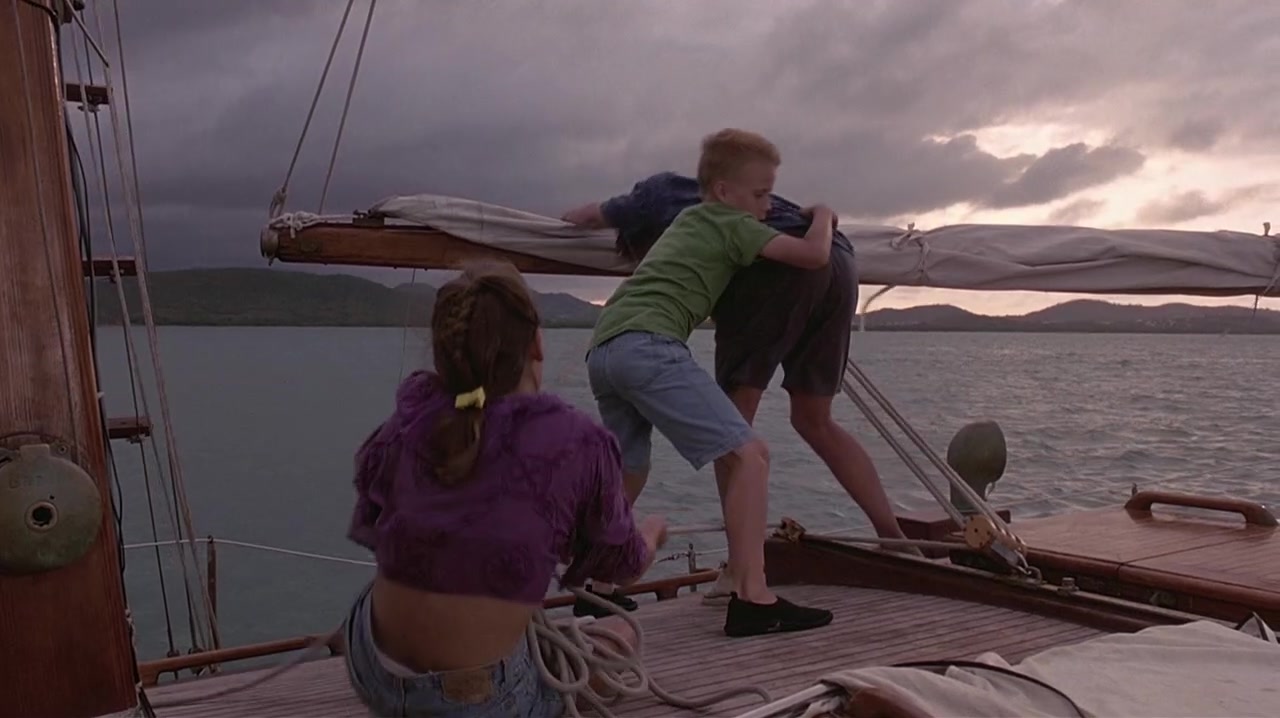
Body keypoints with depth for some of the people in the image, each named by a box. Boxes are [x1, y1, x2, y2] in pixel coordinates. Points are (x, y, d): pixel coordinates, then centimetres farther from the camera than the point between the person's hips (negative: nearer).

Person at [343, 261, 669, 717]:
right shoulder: (578, 442, -15)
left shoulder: (406, 426, -6)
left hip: (372, 675, 3)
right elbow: (623, 567, 2)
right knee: (619, 635, 22)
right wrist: (652, 534, 25)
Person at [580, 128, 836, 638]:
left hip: (601, 348, 9)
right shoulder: (731, 224, 8)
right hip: (648, 343, -9)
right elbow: (814, 255, 0)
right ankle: (751, 600, -18)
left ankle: (593, 589, 31)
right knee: (747, 454, -12)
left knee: (629, 474, 25)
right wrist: (823, 217, 20)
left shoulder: (686, 220, 32)